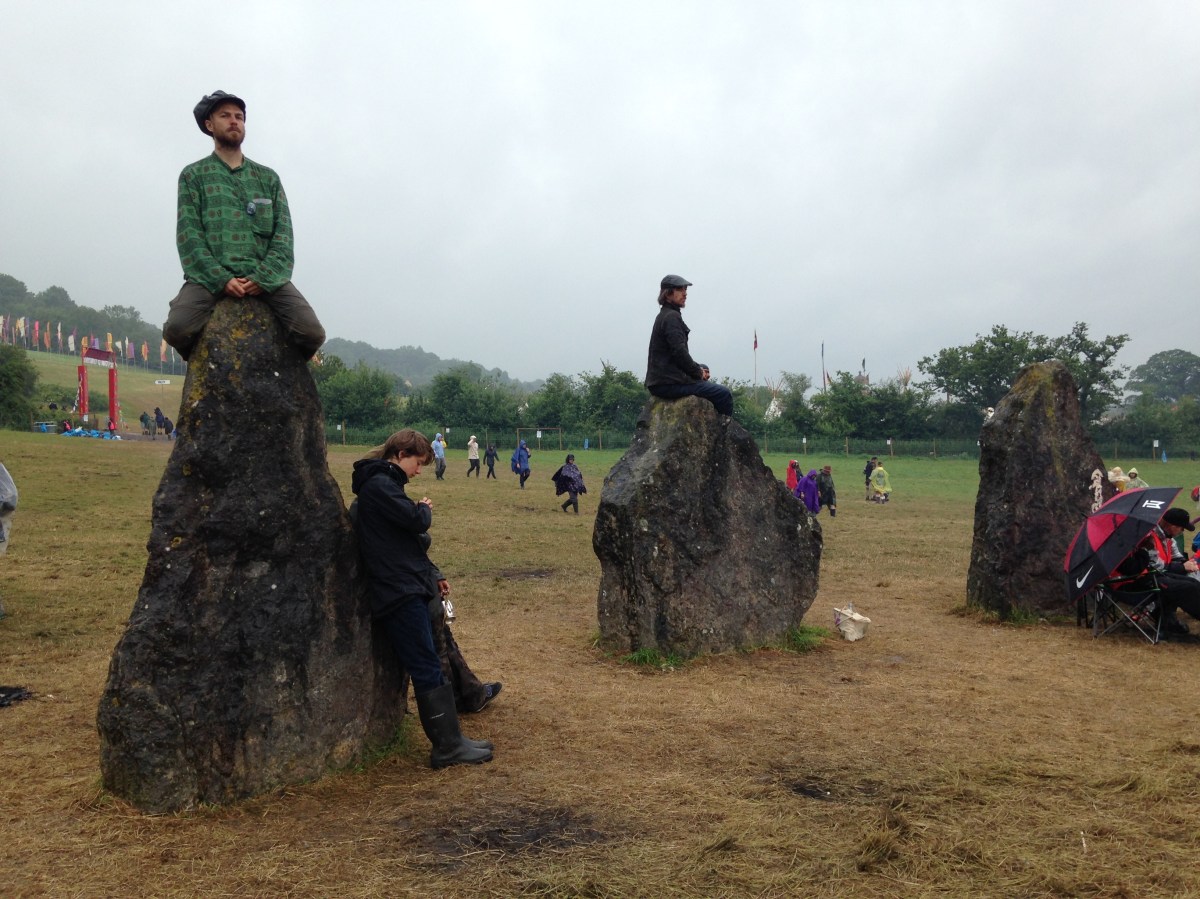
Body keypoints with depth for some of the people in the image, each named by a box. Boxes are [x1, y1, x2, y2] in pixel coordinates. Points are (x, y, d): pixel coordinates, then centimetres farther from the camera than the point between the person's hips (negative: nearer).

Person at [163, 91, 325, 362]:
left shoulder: (267, 177, 20)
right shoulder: (194, 175, 14)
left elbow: (283, 233, 8)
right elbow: (189, 235, 2)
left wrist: (263, 277, -10)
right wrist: (221, 279, -14)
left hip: (264, 276, 1)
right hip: (210, 276, -1)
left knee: (312, 333, -23)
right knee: (177, 328, -29)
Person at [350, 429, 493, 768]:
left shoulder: (384, 483, 21)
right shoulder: (379, 484, -11)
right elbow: (416, 521, -19)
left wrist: (431, 575, 17)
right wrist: (425, 509, 3)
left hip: (409, 590, 10)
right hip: (400, 593, -10)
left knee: (430, 666, 11)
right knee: (427, 670, -8)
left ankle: (451, 739, 17)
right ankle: (447, 746, -3)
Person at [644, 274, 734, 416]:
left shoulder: (664, 316, 20)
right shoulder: (671, 317, -13)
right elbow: (679, 352, -21)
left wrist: (698, 369, 12)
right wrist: (698, 372, -7)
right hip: (668, 383, -11)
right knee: (723, 393, -11)